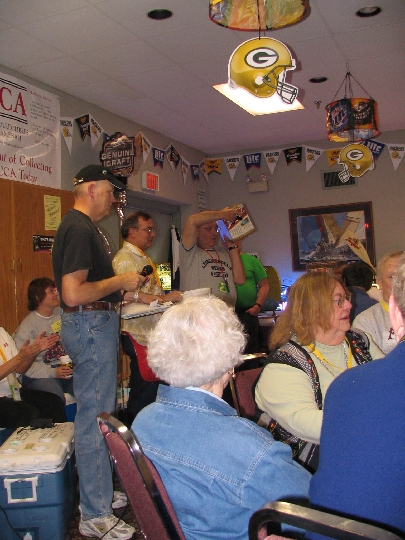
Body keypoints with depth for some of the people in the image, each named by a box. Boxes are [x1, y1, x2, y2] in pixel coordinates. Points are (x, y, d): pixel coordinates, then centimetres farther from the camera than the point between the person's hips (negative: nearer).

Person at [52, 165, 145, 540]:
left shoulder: (78, 226, 16)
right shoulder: (80, 229, -18)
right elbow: (73, 293, -26)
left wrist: (119, 294, 17)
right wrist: (119, 282, -16)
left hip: (91, 324, 11)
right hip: (90, 326, -11)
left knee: (92, 413, 18)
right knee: (95, 417, -4)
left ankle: (98, 495, 33)